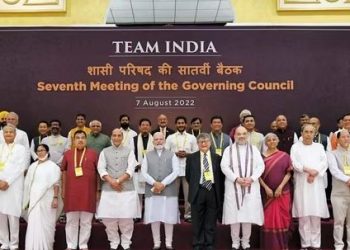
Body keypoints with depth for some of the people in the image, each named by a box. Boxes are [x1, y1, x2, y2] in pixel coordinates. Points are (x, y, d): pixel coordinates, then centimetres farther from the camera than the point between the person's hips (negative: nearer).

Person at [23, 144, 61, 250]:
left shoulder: (52, 166, -2)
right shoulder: (32, 166, 13)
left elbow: (56, 184, -8)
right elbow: (28, 184, 14)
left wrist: (55, 198, -16)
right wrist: (27, 200, 13)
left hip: (46, 200, -4)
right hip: (34, 200, 4)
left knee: (45, 224, -1)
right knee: (33, 224, 2)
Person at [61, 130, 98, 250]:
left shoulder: (93, 153, 3)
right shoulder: (68, 154, 7)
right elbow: (64, 171, 12)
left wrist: (98, 190, 2)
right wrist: (63, 189, 9)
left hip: (88, 191, -1)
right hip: (71, 191, 1)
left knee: (86, 221, 5)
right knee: (71, 221, 7)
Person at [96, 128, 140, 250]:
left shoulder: (129, 151, 9)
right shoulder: (104, 152, 11)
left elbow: (131, 169, -3)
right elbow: (101, 169, 1)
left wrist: (118, 181, -13)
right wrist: (111, 182, -13)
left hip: (127, 188, -1)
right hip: (108, 189, 1)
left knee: (127, 218, 0)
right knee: (109, 218, 1)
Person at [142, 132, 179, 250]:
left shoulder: (171, 155, 8)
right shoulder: (147, 155, 11)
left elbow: (175, 172, -3)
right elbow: (144, 172, 1)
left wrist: (163, 184, -13)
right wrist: (154, 183, -13)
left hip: (169, 191, -1)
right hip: (152, 191, 1)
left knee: (169, 218, 2)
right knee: (154, 218, 3)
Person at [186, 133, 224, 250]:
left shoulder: (217, 158, 5)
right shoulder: (191, 158, 3)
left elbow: (221, 177, 6)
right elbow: (188, 176, 9)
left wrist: (220, 193, 2)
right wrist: (194, 187, 6)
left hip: (213, 191, 1)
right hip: (198, 192, 0)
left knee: (211, 221, 8)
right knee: (197, 221, 7)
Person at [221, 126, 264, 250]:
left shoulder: (254, 149, 11)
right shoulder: (228, 150, 7)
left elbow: (260, 166, 3)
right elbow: (224, 166, -3)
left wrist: (251, 178, -13)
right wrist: (236, 179, -15)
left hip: (251, 186, 1)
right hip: (233, 186, -1)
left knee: (249, 214, 1)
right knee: (234, 214, 0)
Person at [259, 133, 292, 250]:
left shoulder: (285, 156, 2)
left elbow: (289, 173, -1)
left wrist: (280, 187, -11)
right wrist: (266, 188, -11)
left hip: (283, 192, 0)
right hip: (267, 193, 0)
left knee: (282, 218, 4)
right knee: (269, 219, 2)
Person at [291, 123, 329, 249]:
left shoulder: (319, 147, 15)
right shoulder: (296, 146, 9)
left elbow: (324, 163, 3)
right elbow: (294, 163, -4)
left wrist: (314, 173, -13)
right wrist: (308, 170, -18)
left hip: (317, 184, 1)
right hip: (301, 184, -1)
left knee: (316, 215, 0)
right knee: (303, 215, -2)